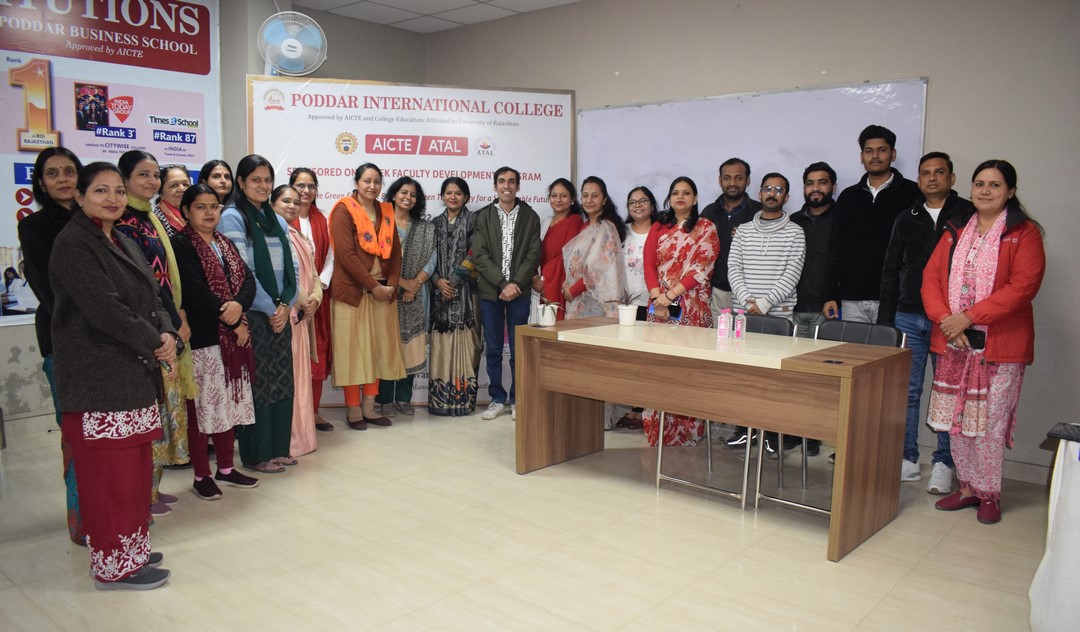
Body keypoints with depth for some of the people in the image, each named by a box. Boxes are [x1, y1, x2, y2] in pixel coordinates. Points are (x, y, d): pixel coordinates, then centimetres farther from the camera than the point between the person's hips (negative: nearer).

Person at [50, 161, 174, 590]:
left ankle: (133, 548, 27)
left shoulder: (122, 243, 16)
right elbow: (104, 309, -20)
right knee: (110, 472, -1)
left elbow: (150, 298, 13)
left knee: (135, 468, 14)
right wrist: (157, 344, -13)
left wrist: (167, 335, -6)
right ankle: (115, 565, 12)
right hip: (99, 379, -8)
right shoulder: (73, 245, -11)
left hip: (135, 375, 8)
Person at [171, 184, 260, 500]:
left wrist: (239, 305, -14)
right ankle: (201, 476, 12)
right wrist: (234, 324, -13)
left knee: (229, 403, 12)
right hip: (201, 338, -7)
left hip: (233, 337, 7)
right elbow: (196, 292, -16)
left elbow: (248, 280, 7)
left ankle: (225, 468, 24)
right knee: (201, 407, 0)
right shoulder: (180, 244, -6)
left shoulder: (225, 243, 16)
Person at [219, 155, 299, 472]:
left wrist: (286, 305, -4)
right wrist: (271, 308, -11)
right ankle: (257, 454, 10)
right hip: (251, 313, -6)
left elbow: (291, 266, 10)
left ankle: (279, 448, 20)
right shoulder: (232, 218, -5)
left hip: (281, 313, 6)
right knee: (257, 383, -1)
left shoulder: (276, 220, 14)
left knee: (282, 381, 9)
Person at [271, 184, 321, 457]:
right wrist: (302, 300, -14)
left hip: (303, 314, 8)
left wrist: (316, 296, -2)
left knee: (300, 372, 12)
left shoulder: (302, 239, 19)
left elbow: (313, 273, 16)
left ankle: (300, 434, 21)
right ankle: (285, 439, 0)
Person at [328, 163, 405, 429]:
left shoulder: (386, 212, 14)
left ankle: (369, 407, 16)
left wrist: (391, 286, -4)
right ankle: (353, 410, 8)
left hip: (383, 291, 6)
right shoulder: (344, 211, -4)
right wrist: (373, 286, -15)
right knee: (353, 349, 0)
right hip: (352, 291, -6)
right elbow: (346, 254, -14)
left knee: (378, 347, 7)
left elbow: (395, 252, 11)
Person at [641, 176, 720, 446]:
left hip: (691, 306, -3)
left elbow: (702, 268, -6)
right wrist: (657, 297, -9)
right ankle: (658, 430, 9)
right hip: (659, 304, 3)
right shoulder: (658, 228, 16)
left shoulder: (706, 229, 5)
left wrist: (671, 294, -14)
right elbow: (649, 264, 6)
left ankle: (686, 431, 2)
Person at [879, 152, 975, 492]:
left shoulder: (969, 215, 2)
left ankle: (943, 463, 13)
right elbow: (891, 270, 14)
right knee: (907, 390, 6)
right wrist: (885, 318, 9)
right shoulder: (907, 219, 13)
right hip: (908, 317, 3)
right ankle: (908, 459, 15)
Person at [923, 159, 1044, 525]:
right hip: (953, 343, 5)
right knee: (956, 419, 9)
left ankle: (990, 493, 16)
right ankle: (967, 487, 23)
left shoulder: (1024, 233, -1)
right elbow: (931, 277, 6)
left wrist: (969, 317, -18)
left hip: (1000, 344, -4)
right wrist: (945, 320, -10)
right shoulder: (955, 232, 14)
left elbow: (1023, 286, -13)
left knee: (990, 422, 0)